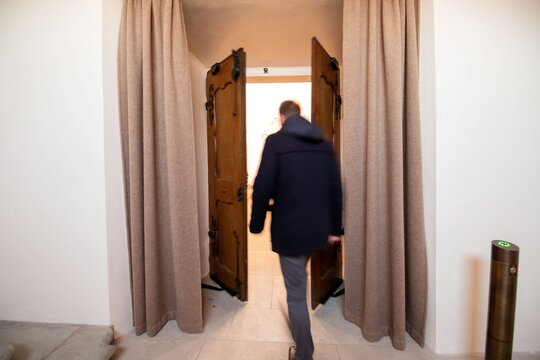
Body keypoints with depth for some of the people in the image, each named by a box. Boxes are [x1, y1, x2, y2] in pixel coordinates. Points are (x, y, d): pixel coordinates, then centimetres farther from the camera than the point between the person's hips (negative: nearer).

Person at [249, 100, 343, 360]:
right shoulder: (325, 144, 6)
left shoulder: (275, 142, -9)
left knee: (296, 295, 10)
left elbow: (263, 186, -15)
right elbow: (335, 189, 6)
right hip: (318, 229, 6)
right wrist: (334, 228, 13)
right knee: (297, 284, 31)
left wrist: (256, 223, -1)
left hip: (289, 229, -6)